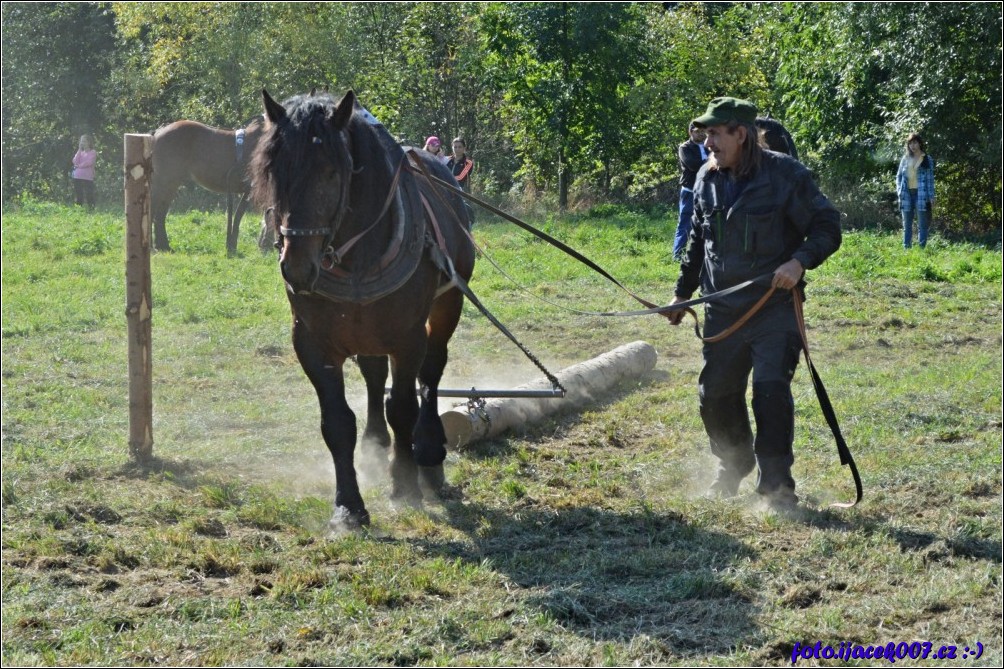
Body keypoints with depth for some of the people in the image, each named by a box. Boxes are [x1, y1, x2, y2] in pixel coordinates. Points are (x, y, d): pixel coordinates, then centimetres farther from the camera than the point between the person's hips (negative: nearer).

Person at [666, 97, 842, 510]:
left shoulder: (786, 175, -11)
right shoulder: (707, 179, 7)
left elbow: (827, 227, -8)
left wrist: (800, 261, -24)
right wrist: (683, 291, 22)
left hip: (775, 307, -5)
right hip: (722, 310, 5)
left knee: (771, 389, -17)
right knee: (715, 394, 10)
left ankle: (776, 484, -7)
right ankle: (734, 466, 36)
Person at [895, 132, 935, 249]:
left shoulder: (927, 160, 3)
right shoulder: (905, 159, 11)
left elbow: (930, 179, 1)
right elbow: (899, 176, 15)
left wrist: (931, 197, -4)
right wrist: (899, 190, 1)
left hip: (921, 194, -3)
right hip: (907, 194, 3)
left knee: (922, 225, -3)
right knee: (907, 224, 7)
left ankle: (922, 248, -2)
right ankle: (906, 248, 11)